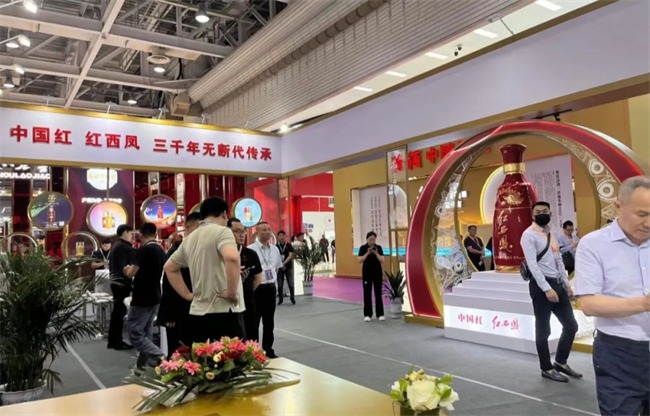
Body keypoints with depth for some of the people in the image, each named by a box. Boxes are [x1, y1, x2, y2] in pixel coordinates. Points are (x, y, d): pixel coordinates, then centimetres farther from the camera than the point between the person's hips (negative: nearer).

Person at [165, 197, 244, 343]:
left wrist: (188, 295, 18)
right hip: (224, 312, -7)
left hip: (197, 313, 8)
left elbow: (169, 268, 26)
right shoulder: (222, 231, -8)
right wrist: (232, 293, -18)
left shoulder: (190, 238, 15)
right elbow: (232, 258, -29)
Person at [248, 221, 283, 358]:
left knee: (269, 321, 13)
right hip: (257, 288, -5)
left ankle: (268, 349, 24)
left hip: (271, 288, 6)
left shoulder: (275, 249, 8)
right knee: (254, 321, 4)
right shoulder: (251, 249, -11)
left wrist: (273, 279, 10)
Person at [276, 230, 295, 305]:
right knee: (280, 285, 4)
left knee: (291, 284, -1)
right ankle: (281, 299, 17)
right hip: (279, 267, 1)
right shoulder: (276, 246, 2)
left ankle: (292, 298, 16)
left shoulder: (289, 246, 0)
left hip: (288, 267, -1)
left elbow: (290, 255, -10)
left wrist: (284, 263, -23)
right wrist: (281, 265, -13)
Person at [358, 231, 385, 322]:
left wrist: (376, 253, -21)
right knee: (367, 294, 1)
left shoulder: (379, 247, -1)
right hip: (367, 273, -1)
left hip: (377, 273, 1)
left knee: (378, 293, 3)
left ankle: (380, 314, 11)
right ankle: (367, 315, 10)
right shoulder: (363, 248, -4)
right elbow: (360, 260, -13)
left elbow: (382, 261, -7)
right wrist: (367, 253, -23)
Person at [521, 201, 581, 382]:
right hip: (541, 285, -8)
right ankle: (547, 369, 17)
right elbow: (533, 264, -17)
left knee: (571, 325, 13)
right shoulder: (529, 235, -9)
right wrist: (546, 289, -21)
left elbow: (558, 261, 20)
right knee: (543, 330, 2)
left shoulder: (551, 234, 16)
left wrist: (566, 284, 14)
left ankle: (561, 362, 30)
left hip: (557, 283, 8)